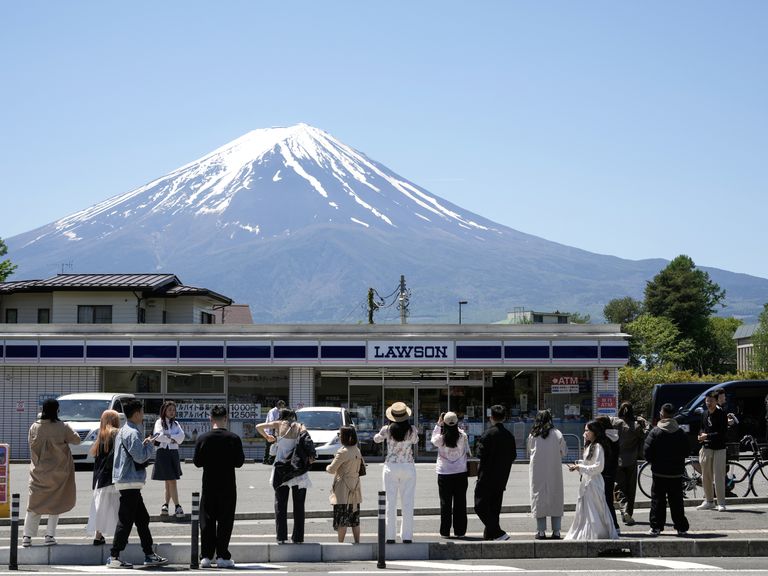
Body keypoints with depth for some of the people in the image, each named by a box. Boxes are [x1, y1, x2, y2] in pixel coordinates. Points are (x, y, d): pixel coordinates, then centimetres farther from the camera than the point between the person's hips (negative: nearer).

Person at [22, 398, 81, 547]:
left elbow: (31, 443, 5)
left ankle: (27, 536, 2)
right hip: (57, 471, -2)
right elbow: (76, 440, -4)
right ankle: (49, 535, 7)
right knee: (55, 503, 11)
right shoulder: (62, 427, -13)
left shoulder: (34, 427, -6)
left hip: (38, 471, 2)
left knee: (34, 503, 8)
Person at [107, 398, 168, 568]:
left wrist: (144, 444, 11)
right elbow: (140, 457, -21)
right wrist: (150, 445, -5)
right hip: (130, 482, -11)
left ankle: (149, 555, 17)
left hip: (128, 482, 11)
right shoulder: (132, 433, -16)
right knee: (126, 521, -7)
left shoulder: (123, 431, 16)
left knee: (142, 518, 13)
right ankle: (114, 557, -4)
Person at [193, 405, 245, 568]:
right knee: (225, 521, 5)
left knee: (207, 521, 9)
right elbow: (239, 462, -6)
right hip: (227, 486, -1)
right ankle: (222, 556, 3)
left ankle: (206, 556, 7)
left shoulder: (202, 438, -6)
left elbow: (197, 462, -2)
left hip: (209, 485, 1)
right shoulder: (234, 439, -9)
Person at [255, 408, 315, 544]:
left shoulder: (280, 424, 2)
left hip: (281, 470, 0)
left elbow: (259, 427, 1)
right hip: (299, 472, 0)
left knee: (280, 504, 8)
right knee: (298, 506, 8)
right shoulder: (300, 427, 2)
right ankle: (298, 538, 6)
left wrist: (267, 437, 18)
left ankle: (281, 537, 2)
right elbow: (308, 443, -15)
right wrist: (311, 458, -7)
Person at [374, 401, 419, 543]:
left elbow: (376, 439, 10)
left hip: (390, 467, 0)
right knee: (407, 503, 6)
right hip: (408, 467, 0)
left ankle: (390, 536, 2)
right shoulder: (412, 430, -8)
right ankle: (407, 536, 6)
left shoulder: (387, 429, -8)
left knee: (390, 502, 4)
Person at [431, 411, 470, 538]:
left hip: (444, 474, -1)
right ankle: (460, 531, 10)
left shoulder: (441, 438, -13)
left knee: (445, 504, 7)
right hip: (461, 473, 1)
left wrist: (438, 425, 11)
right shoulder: (463, 436, -11)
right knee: (460, 503, 8)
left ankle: (445, 532, 9)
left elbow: (433, 439, 11)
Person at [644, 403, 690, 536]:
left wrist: (653, 462, 8)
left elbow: (647, 451, -10)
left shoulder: (655, 432, -10)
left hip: (659, 472, -2)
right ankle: (681, 528, 8)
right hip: (677, 473, 2)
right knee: (676, 500, 8)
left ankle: (656, 528, 2)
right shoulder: (680, 432, 0)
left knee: (658, 500, 4)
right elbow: (686, 452, 4)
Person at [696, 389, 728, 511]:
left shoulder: (721, 415, -8)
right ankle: (709, 501, 20)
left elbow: (723, 432, -14)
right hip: (706, 448, 6)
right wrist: (701, 434, 0)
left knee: (718, 476, -9)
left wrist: (707, 436, -15)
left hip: (718, 449, -6)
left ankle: (721, 503, -5)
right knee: (705, 476, 9)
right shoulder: (704, 414, 11)